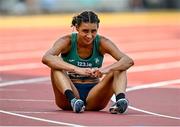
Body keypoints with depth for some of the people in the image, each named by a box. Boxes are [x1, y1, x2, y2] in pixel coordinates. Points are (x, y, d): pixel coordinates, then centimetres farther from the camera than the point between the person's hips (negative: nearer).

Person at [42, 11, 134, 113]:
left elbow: (129, 61, -19)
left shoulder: (102, 43, -6)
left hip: (93, 98, 1)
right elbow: (46, 58, -31)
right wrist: (76, 69, -44)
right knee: (56, 66, -26)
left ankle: (120, 99, -44)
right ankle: (72, 99, -46)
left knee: (119, 68, -17)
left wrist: (106, 69, -40)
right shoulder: (67, 41, -11)